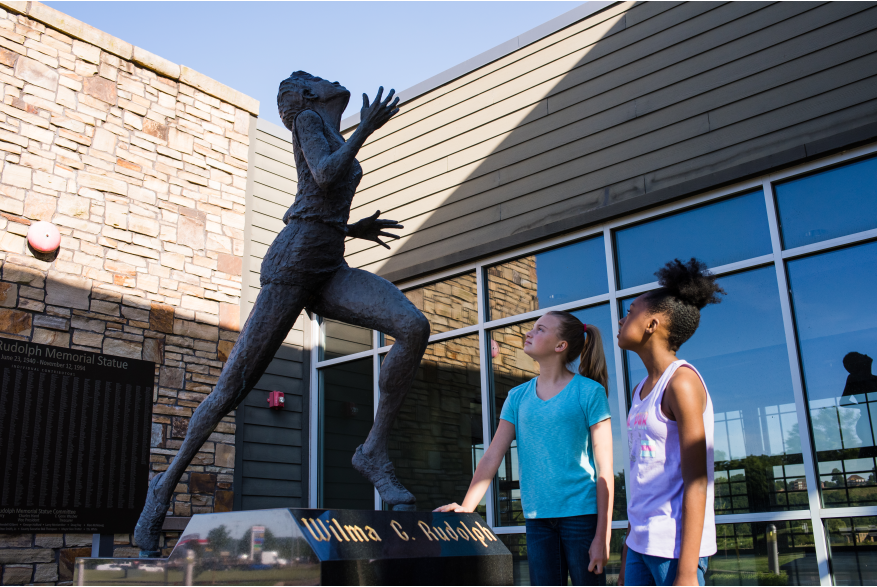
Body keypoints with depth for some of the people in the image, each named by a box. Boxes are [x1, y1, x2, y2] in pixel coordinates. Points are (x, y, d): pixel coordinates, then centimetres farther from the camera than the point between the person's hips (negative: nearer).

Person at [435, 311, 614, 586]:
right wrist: (466, 507, -4)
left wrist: (602, 537, -10)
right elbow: (492, 457, 7)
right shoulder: (518, 397, 10)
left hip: (581, 514, -4)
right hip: (537, 518, 4)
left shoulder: (589, 391, -4)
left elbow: (604, 467, -6)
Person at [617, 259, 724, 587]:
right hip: (641, 544, 7)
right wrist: (627, 560, 16)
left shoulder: (681, 381, -9)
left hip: (675, 546, -7)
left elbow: (696, 483, -14)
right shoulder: (641, 390, 14)